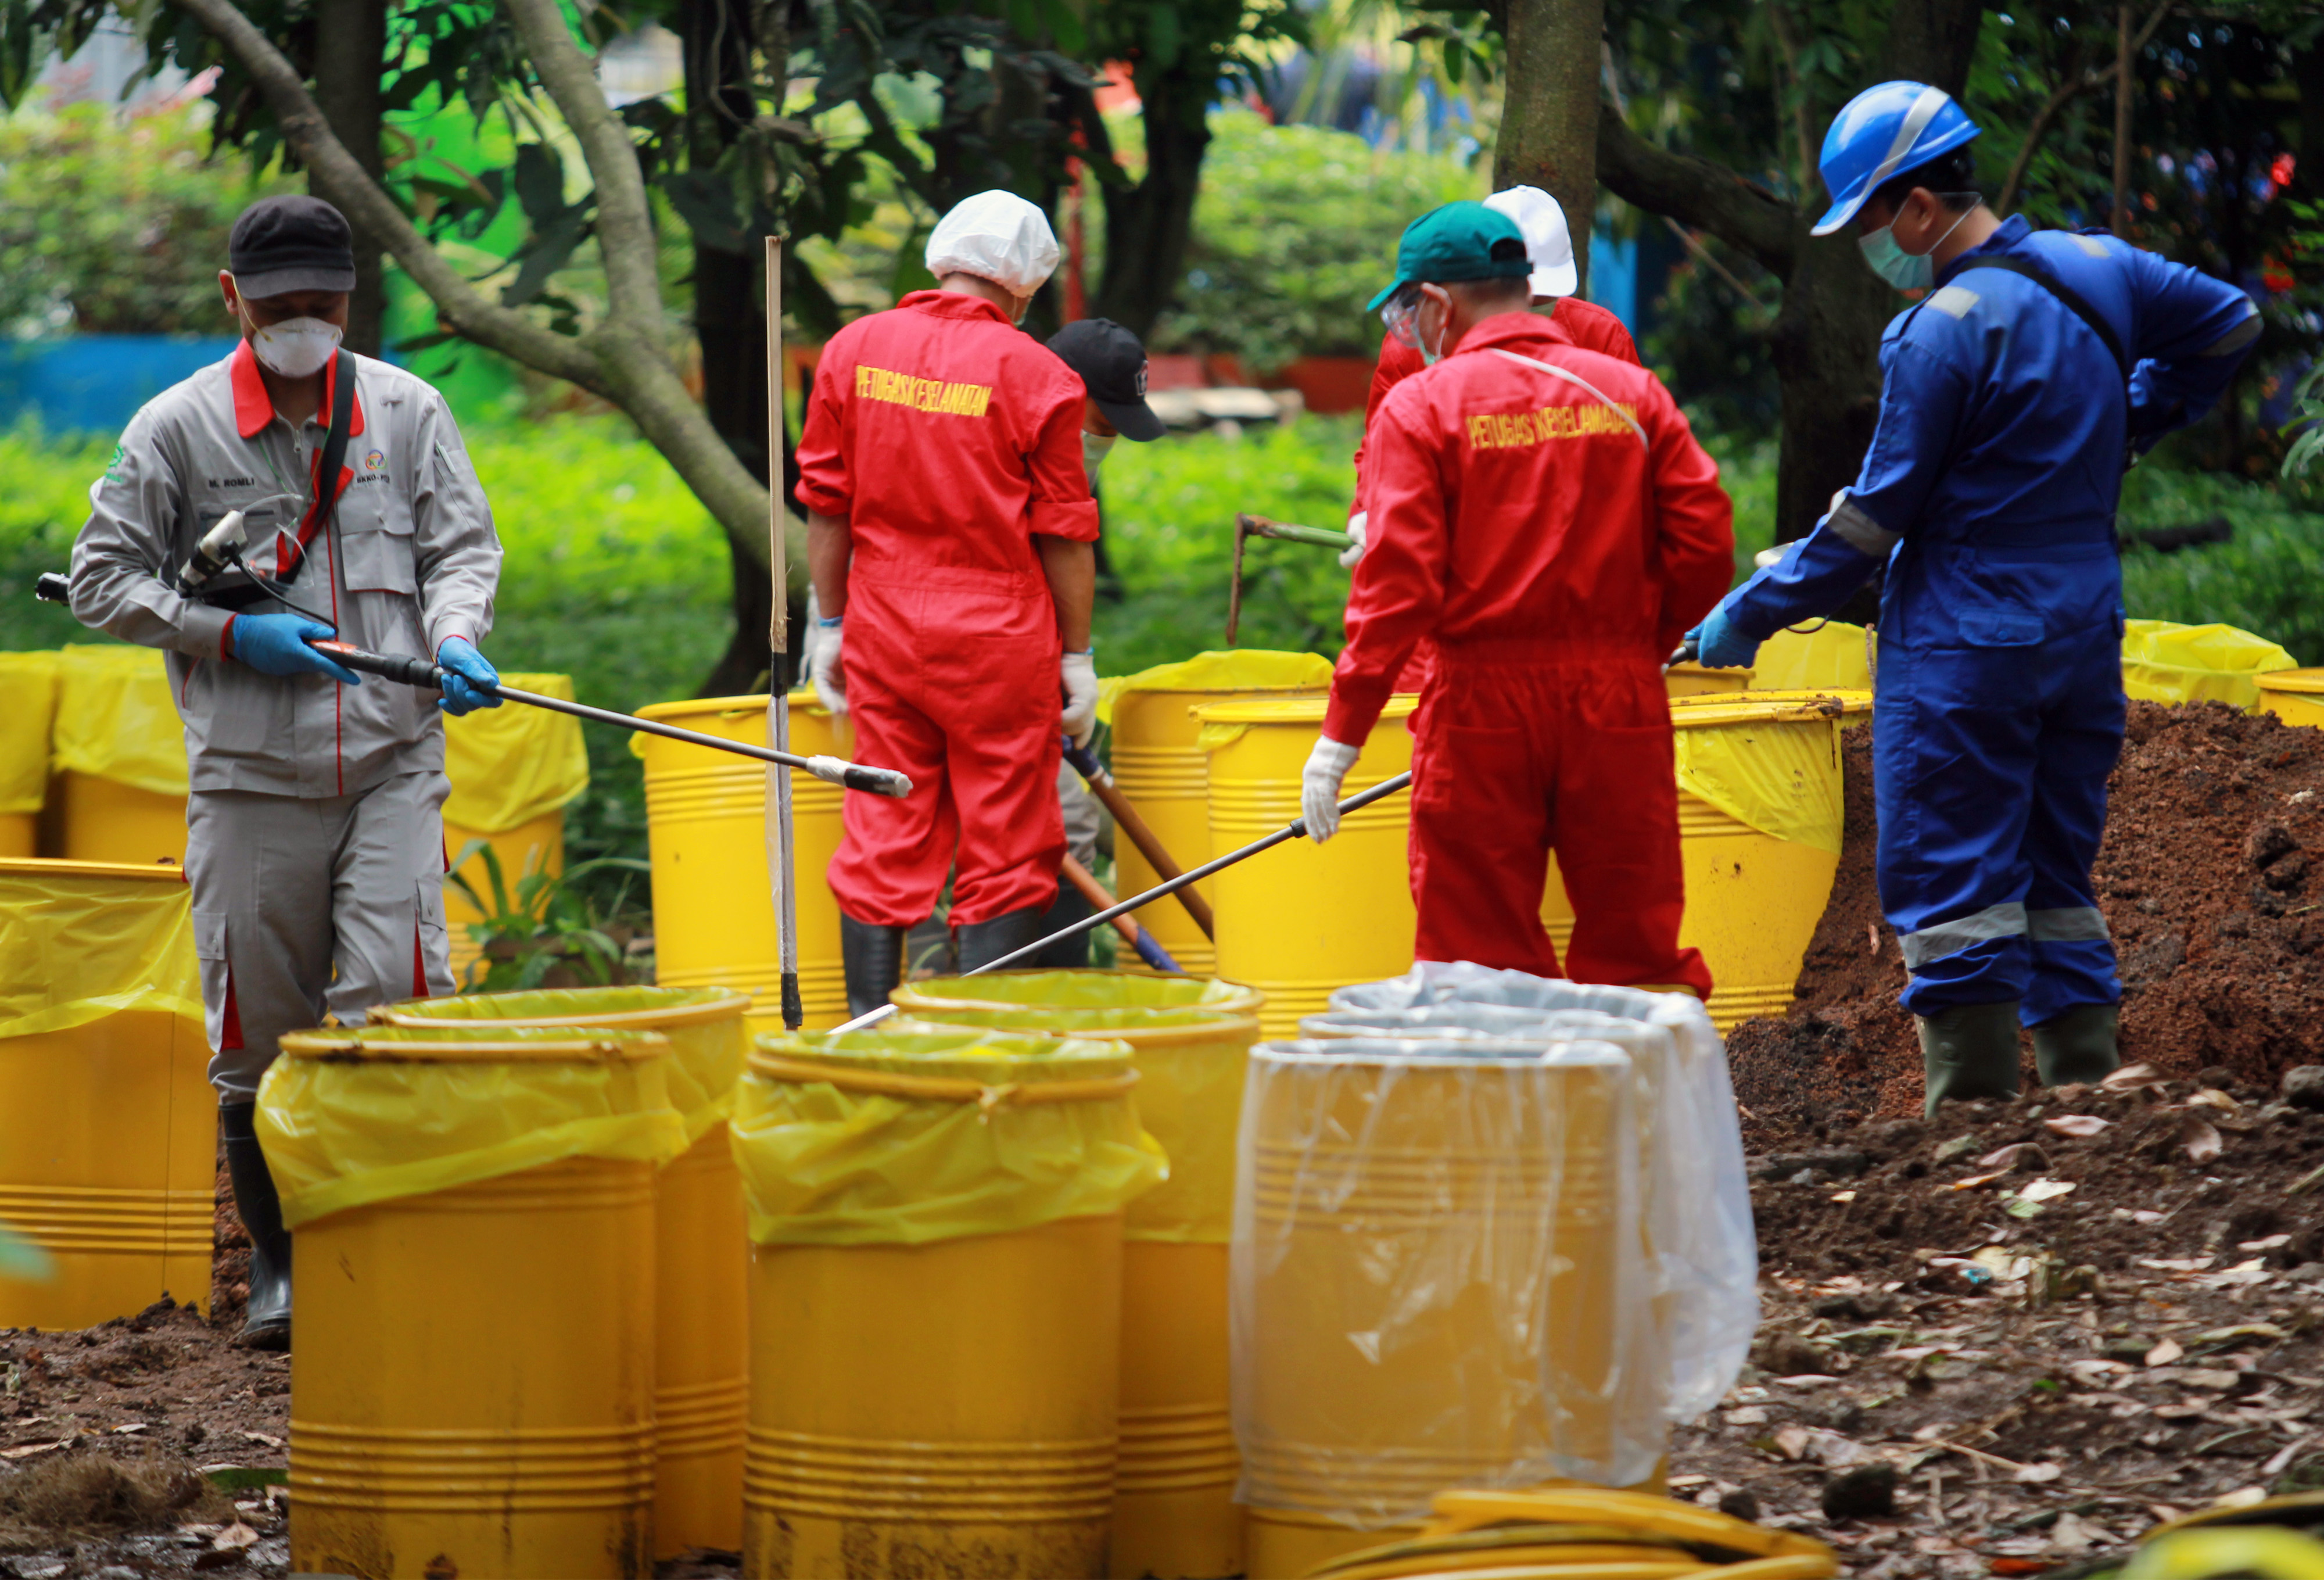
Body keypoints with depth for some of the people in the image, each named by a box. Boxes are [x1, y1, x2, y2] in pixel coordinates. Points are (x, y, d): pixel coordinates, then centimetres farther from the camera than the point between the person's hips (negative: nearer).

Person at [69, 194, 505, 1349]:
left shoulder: (405, 412, 7)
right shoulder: (177, 429, 2)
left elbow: (463, 545, 8)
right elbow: (102, 578, 3)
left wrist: (456, 641, -13)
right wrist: (230, 634, -9)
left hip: (391, 759, 0)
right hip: (250, 769, 0)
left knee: (395, 1001, -13)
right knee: (258, 1028, 4)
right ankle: (279, 1264, 17)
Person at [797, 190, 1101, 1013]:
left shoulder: (854, 349, 3)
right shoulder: (1034, 374, -8)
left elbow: (825, 503, 6)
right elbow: (1062, 533, -5)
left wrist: (829, 621, 13)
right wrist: (1077, 653, 3)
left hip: (883, 629, 4)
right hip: (999, 637, -4)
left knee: (881, 844, 8)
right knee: (1003, 853, 3)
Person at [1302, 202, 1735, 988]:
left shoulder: (1421, 407, -4)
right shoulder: (1633, 392, 6)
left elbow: (1398, 583, -12)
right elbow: (1706, 544, 1)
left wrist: (1340, 736, -10)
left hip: (1485, 701, -3)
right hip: (1620, 703, 3)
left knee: (1480, 958, 2)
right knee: (1636, 946, 7)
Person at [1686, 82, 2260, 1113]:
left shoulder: (1946, 329, -17)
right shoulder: (2099, 273, 5)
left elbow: (1877, 515, -14)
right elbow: (2229, 323, 23)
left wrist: (1753, 613, -5)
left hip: (1963, 652, -8)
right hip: (2084, 637, 8)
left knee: (1949, 887, -4)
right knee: (2057, 884, 14)